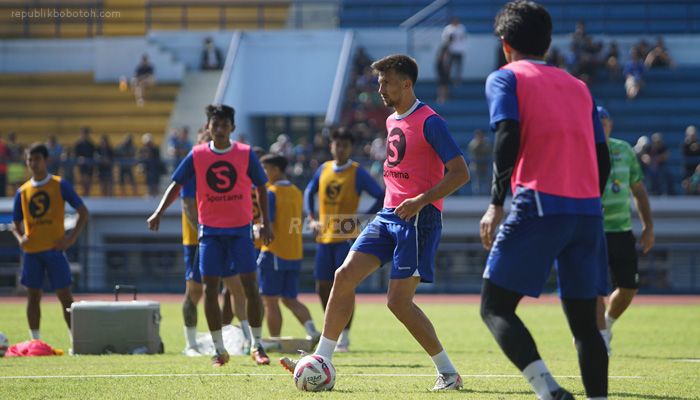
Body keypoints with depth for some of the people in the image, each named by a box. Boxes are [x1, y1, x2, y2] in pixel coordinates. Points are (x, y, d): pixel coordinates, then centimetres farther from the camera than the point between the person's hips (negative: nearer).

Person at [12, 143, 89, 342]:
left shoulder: (60, 185, 0)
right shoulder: (22, 192, 10)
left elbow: (83, 211, 1)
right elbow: (16, 224, 18)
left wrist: (72, 237, -11)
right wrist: (20, 237, -5)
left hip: (54, 248, -3)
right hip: (31, 251, 3)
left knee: (65, 296, -5)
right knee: (33, 296, 5)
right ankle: (35, 342, 12)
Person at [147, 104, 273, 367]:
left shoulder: (245, 154, -1)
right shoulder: (197, 155, 1)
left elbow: (261, 187, 7)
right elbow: (176, 185, 3)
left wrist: (265, 222, 2)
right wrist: (159, 213, -10)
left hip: (240, 229, -1)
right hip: (210, 230, 1)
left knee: (250, 286, -6)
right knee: (210, 288, -2)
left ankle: (256, 345, 6)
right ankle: (219, 350, 6)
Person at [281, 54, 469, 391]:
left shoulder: (429, 122, -11)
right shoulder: (392, 120, 16)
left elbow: (460, 173, -16)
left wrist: (421, 200, -24)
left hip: (419, 218, -8)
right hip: (389, 215, 8)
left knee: (399, 301, -12)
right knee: (345, 275, -3)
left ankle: (448, 372, 1)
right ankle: (322, 360, 0)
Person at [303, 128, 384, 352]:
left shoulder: (357, 173, -6)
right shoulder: (323, 169, 8)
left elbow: (382, 197, -8)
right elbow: (309, 192, 23)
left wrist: (362, 219, -12)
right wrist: (312, 218, 10)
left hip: (346, 237, -5)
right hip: (324, 237, 5)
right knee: (322, 287, 6)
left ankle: (344, 337, -1)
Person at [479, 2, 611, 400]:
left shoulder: (505, 79, 7)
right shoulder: (579, 86, 22)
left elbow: (508, 137, -10)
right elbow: (603, 159, 17)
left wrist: (496, 203, -6)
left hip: (538, 206, -5)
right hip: (588, 210, 5)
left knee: (495, 308, -1)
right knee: (584, 319, 13)